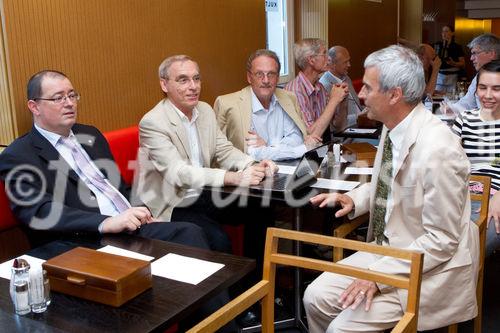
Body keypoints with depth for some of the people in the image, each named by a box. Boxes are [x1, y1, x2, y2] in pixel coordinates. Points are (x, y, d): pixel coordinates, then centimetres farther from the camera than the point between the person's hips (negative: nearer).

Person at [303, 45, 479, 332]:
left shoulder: (438, 151, -27)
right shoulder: (393, 128, -2)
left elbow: (441, 241, -20)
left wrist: (379, 275, -22)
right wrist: (353, 200, -2)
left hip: (427, 268, -7)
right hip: (386, 248, 7)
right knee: (315, 298, -1)